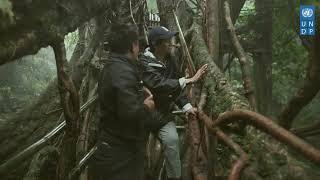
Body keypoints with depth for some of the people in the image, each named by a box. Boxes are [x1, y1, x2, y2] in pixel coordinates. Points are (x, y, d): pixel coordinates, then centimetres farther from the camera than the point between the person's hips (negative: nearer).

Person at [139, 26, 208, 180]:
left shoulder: (169, 60, 2)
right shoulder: (145, 62, -20)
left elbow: (175, 85, 6)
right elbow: (161, 84, -32)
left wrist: (186, 106, -5)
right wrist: (189, 80, -33)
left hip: (163, 110, 5)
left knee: (172, 139, -13)